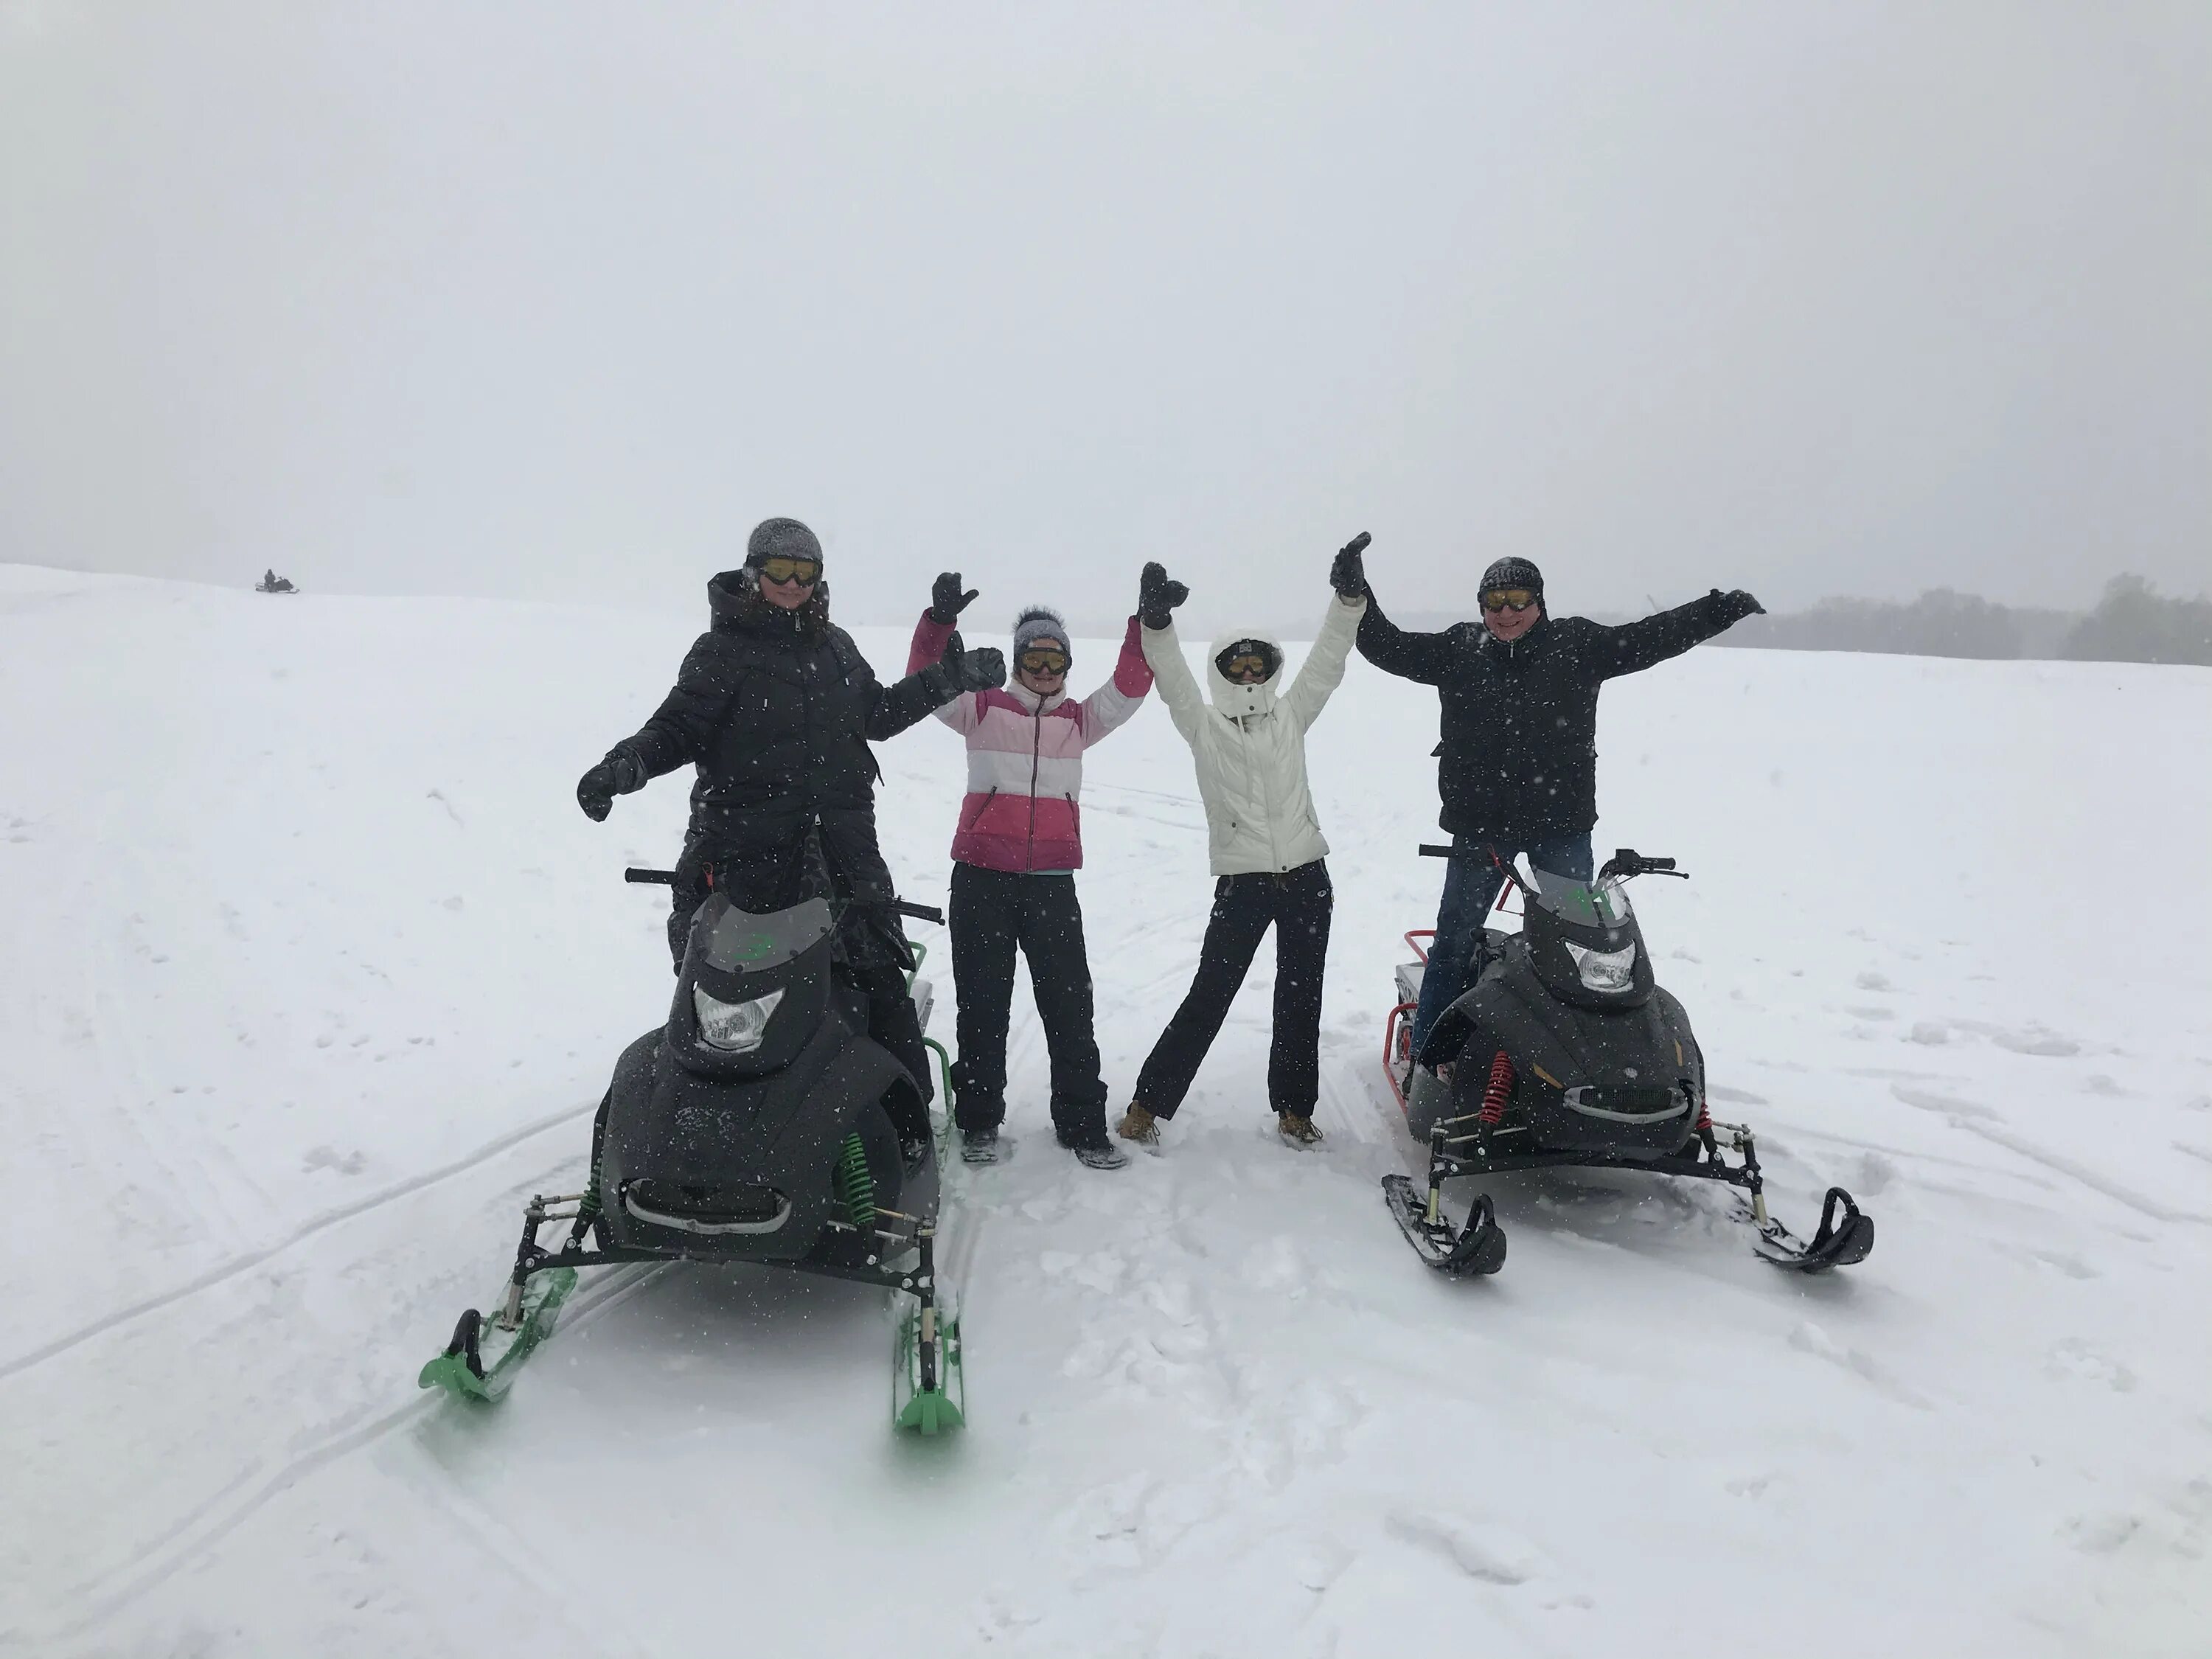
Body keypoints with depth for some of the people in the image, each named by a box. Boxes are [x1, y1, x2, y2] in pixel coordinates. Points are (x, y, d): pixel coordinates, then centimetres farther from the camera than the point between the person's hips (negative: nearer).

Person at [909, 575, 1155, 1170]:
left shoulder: (1080, 719, 12)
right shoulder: (983, 709, 6)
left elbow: (1128, 689, -1)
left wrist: (1147, 627, -15)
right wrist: (939, 620, -23)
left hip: (1054, 882, 2)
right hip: (982, 880, -1)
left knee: (1069, 1008, 4)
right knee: (983, 1007, 7)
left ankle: (1082, 1124, 15)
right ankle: (978, 1121, 21)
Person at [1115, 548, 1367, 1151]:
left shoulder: (1291, 716, 9)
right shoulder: (1202, 725, 2)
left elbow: (1327, 660, 2)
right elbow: (1172, 675, -12)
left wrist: (1349, 598, -9)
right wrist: (1157, 620, -28)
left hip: (1307, 880, 3)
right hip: (1241, 885, -3)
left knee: (1300, 1000, 10)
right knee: (1208, 998, -2)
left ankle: (1293, 1107, 25)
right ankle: (1148, 1102, 8)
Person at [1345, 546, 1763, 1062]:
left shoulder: (1580, 645, 2)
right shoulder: (1458, 649, 3)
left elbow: (1652, 637, 2)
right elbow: (1386, 647, 3)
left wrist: (1718, 610, -4)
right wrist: (1356, 595, -6)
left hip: (1562, 826, 0)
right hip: (1480, 824, 0)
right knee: (1455, 942, 7)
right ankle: (1425, 1052, 17)